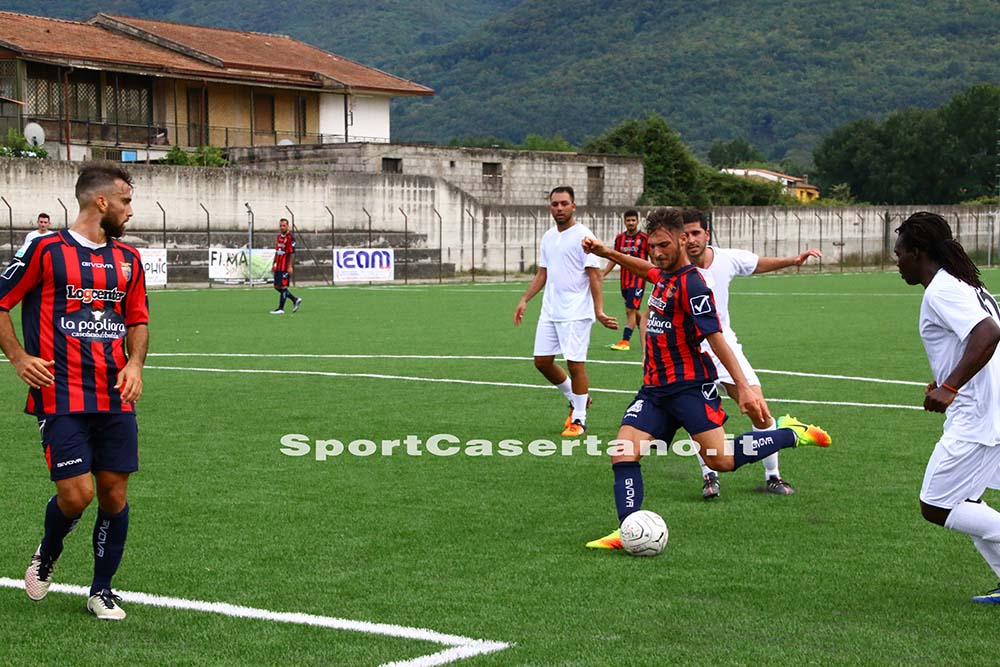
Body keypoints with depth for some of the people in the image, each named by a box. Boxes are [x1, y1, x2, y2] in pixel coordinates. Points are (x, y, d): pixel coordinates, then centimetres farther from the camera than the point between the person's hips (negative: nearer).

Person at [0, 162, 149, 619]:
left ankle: (102, 590, 20)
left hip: (115, 400, 5)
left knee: (114, 493, 4)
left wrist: (135, 363, 3)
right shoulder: (47, 251, -4)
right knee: (76, 493, -11)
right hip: (61, 398, -5)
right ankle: (47, 554, 22)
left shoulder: (127, 259, 12)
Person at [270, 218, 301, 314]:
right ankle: (295, 300, 20)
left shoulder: (290, 237, -10)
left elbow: (292, 253, -15)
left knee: (283, 286, -7)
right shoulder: (279, 236, 15)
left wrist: (290, 266, -20)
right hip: (279, 266, 9)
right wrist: (274, 264, 19)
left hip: (286, 267, -9)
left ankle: (281, 308, -2)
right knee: (277, 286, 10)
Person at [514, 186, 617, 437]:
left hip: (576, 313, -7)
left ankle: (579, 419, 8)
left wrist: (599, 310, -20)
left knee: (575, 364, -5)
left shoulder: (583, 236, -9)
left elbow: (594, 276, -12)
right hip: (550, 311, 7)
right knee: (542, 361, 7)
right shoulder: (548, 237, 12)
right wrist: (525, 299, 10)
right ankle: (576, 399, 28)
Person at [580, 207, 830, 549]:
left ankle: (794, 434, 7)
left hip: (690, 386, -8)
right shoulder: (663, 275, 12)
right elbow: (647, 268, 39)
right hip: (655, 389, 8)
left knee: (721, 460, -13)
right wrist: (607, 253, 33)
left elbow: (716, 338, -18)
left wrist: (743, 387, -21)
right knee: (623, 454, -8)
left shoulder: (691, 284, -15)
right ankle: (627, 532, -9)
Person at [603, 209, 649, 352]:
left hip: (638, 279, -6)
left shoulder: (644, 238, -6)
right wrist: (603, 275, 10)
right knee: (635, 311, 14)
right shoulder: (620, 238, 9)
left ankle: (625, 341, -9)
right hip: (625, 280, 6)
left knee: (630, 310, -11)